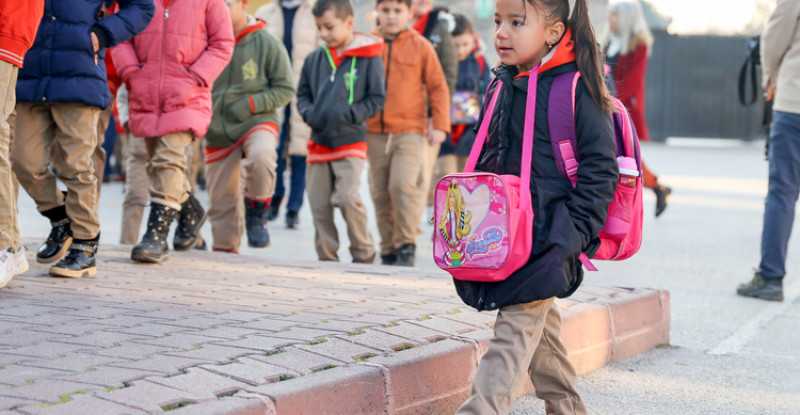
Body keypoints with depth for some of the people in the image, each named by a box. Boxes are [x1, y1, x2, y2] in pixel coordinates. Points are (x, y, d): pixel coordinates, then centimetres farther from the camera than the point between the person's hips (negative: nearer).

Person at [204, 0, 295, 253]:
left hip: (257, 123, -3)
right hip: (217, 132, 3)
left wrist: (251, 104, -15)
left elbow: (285, 89, -2)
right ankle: (224, 249, 27)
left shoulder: (267, 43, -7)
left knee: (260, 157, -35)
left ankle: (256, 211, -9)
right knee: (222, 203, 7)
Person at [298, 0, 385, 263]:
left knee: (347, 198, -17)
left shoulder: (368, 57, -5)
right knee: (319, 204, 5)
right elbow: (303, 93, 16)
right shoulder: (315, 58, 7)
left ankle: (364, 254, 3)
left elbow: (376, 99, -4)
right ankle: (327, 259, 17)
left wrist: (349, 115, -16)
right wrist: (308, 113, -5)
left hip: (350, 142, -5)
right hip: (319, 142, 5)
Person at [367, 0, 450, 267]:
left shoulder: (420, 46, 3)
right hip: (374, 132, 3)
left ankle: (406, 246, -8)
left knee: (403, 185, -18)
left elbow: (438, 87, 6)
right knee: (380, 193, 5)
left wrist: (440, 125, 0)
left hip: (410, 131, -3)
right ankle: (388, 252, 14)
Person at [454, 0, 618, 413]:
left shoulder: (576, 89, -12)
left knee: (515, 329, -11)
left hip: (548, 237, -8)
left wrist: (576, 231, -17)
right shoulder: (503, 87, 10)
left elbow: (600, 168, -12)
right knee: (540, 327, 17)